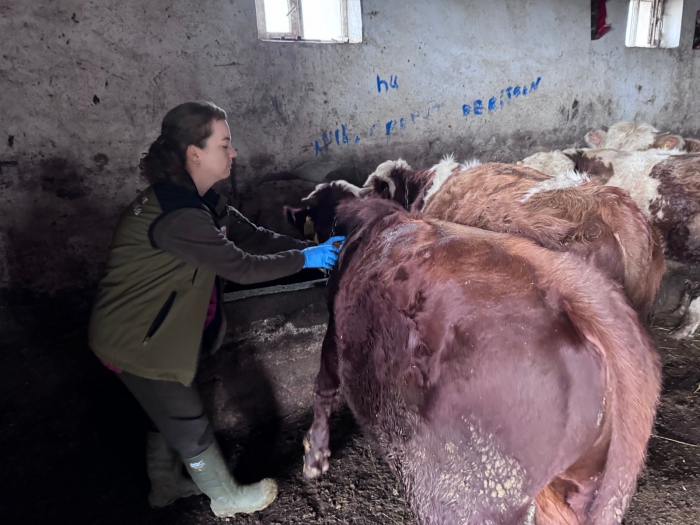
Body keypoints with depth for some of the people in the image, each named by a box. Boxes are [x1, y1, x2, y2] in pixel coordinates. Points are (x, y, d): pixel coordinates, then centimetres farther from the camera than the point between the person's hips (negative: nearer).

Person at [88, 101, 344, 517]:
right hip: (135, 342, -9)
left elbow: (254, 237, -2)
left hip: (156, 330, 9)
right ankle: (228, 498, 31)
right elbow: (242, 268, -28)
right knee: (190, 424, 9)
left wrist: (317, 247, -10)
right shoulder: (178, 216, -32)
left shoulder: (200, 199, 0)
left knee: (169, 413, 25)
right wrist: (306, 259, -16)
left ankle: (166, 486, 48)